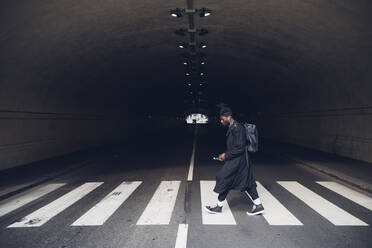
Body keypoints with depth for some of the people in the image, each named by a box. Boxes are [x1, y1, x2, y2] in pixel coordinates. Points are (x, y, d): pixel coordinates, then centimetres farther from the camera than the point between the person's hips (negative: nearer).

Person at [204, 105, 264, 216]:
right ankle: (258, 205, 22)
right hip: (235, 160, 10)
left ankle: (218, 206, 13)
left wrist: (226, 155, -16)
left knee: (225, 180, -1)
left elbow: (240, 148, -23)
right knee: (247, 183, 13)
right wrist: (225, 154, 10)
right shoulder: (232, 128, 12)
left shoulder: (237, 128, -19)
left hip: (238, 161, -10)